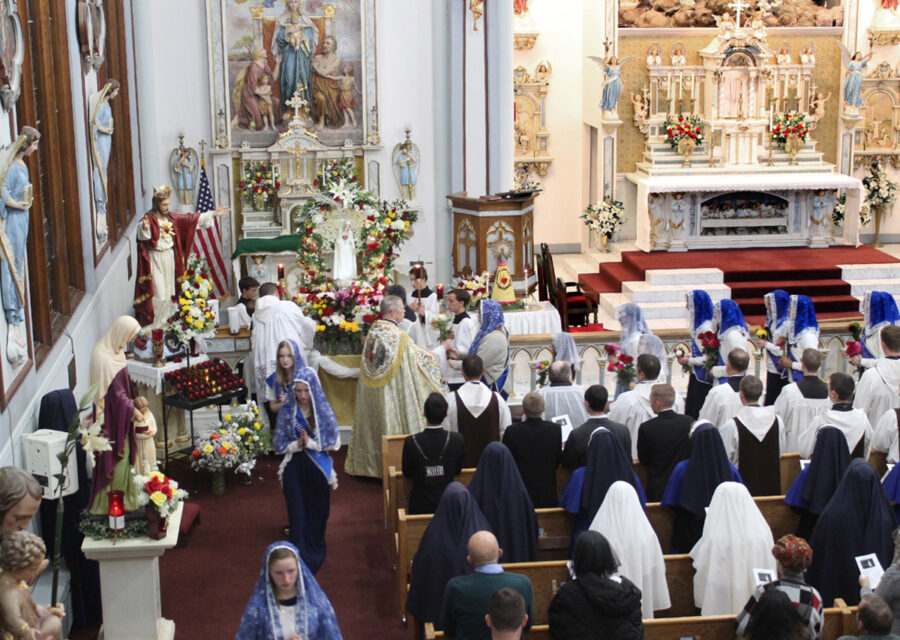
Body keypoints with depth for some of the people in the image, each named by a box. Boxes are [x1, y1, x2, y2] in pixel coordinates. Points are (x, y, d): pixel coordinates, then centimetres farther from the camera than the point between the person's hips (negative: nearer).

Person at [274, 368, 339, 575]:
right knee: (298, 514, -3)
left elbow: (334, 442, -3)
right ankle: (300, 561, 3)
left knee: (317, 513, 12)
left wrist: (311, 443, -16)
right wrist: (297, 444, -18)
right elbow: (279, 444, 0)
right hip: (294, 469, -1)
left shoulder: (324, 411, -3)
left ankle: (316, 554, 34)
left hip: (318, 469, 1)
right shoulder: (287, 411, -3)